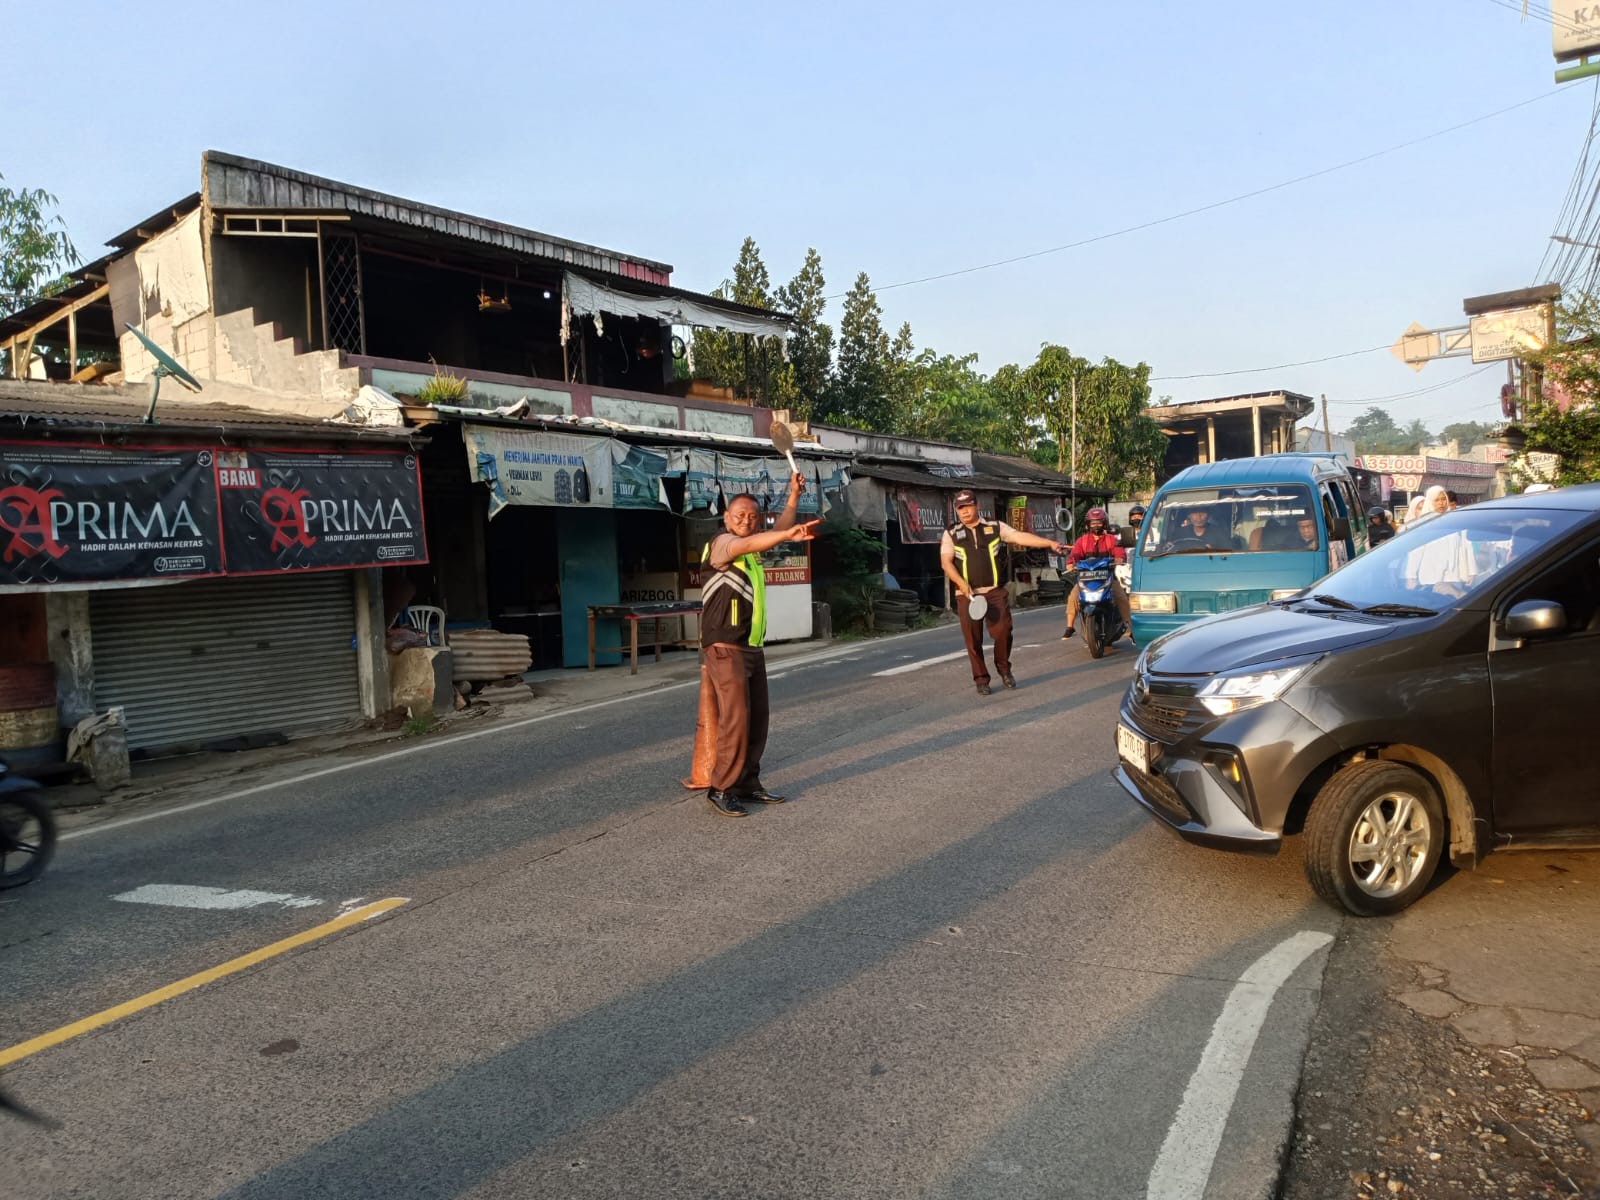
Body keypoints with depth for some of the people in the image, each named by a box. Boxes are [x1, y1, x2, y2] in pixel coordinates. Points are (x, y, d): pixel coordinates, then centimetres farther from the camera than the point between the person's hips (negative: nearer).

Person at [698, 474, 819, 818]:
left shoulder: (752, 546, 16)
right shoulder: (722, 543, -9)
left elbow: (775, 531, 29)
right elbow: (748, 544, -30)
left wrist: (794, 495, 20)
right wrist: (791, 534, -44)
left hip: (752, 648, 9)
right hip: (725, 648, -9)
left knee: (758, 717, 8)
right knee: (736, 717, -13)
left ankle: (747, 783, 17)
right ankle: (721, 789, -4)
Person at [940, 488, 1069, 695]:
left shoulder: (995, 527, 8)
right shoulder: (951, 534, 6)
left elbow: (1021, 537, 0)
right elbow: (946, 562, -2)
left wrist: (1050, 543, -10)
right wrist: (962, 583, -16)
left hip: (995, 591, 0)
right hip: (967, 594, 0)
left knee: (1003, 631, -8)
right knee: (973, 639, 1)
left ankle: (1004, 668, 17)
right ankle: (981, 679, 13)